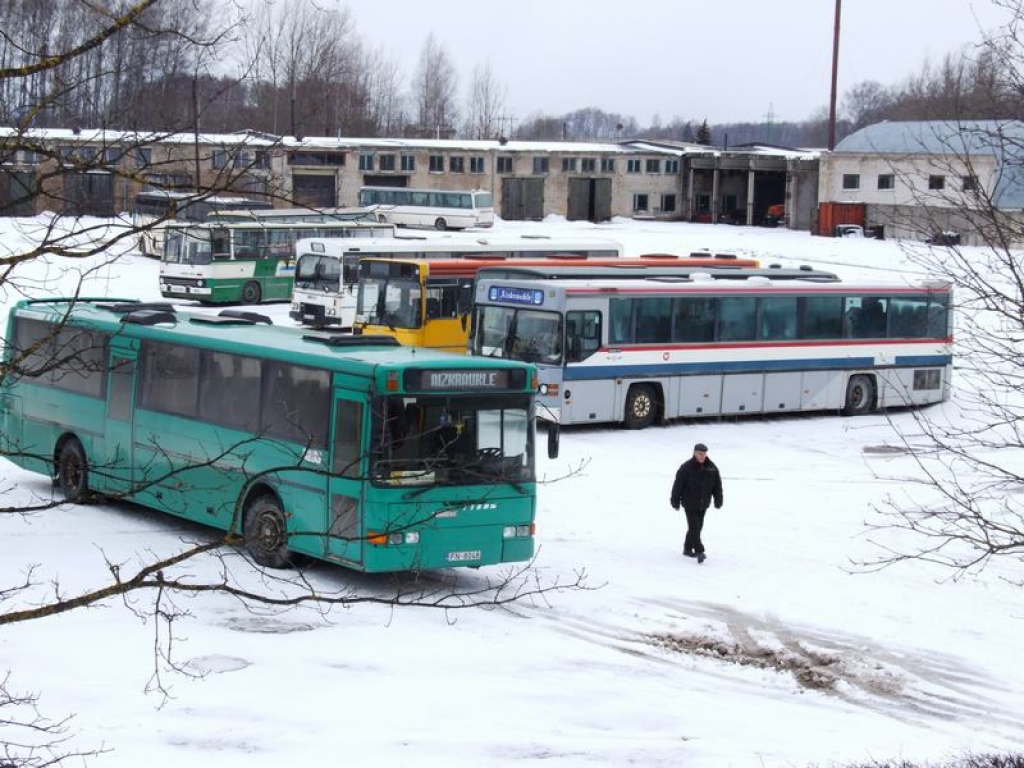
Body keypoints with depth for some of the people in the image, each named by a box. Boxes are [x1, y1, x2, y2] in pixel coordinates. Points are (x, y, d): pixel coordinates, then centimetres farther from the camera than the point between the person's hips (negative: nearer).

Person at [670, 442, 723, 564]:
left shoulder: (712, 467, 0)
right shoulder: (686, 467, -13)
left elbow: (717, 485, 8)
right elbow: (677, 485, -8)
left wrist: (718, 501, 8)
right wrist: (675, 502, -5)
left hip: (703, 504, 5)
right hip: (690, 504, -5)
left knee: (698, 527, 12)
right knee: (694, 527, -12)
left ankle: (688, 548, 27)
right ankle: (699, 552, -17)